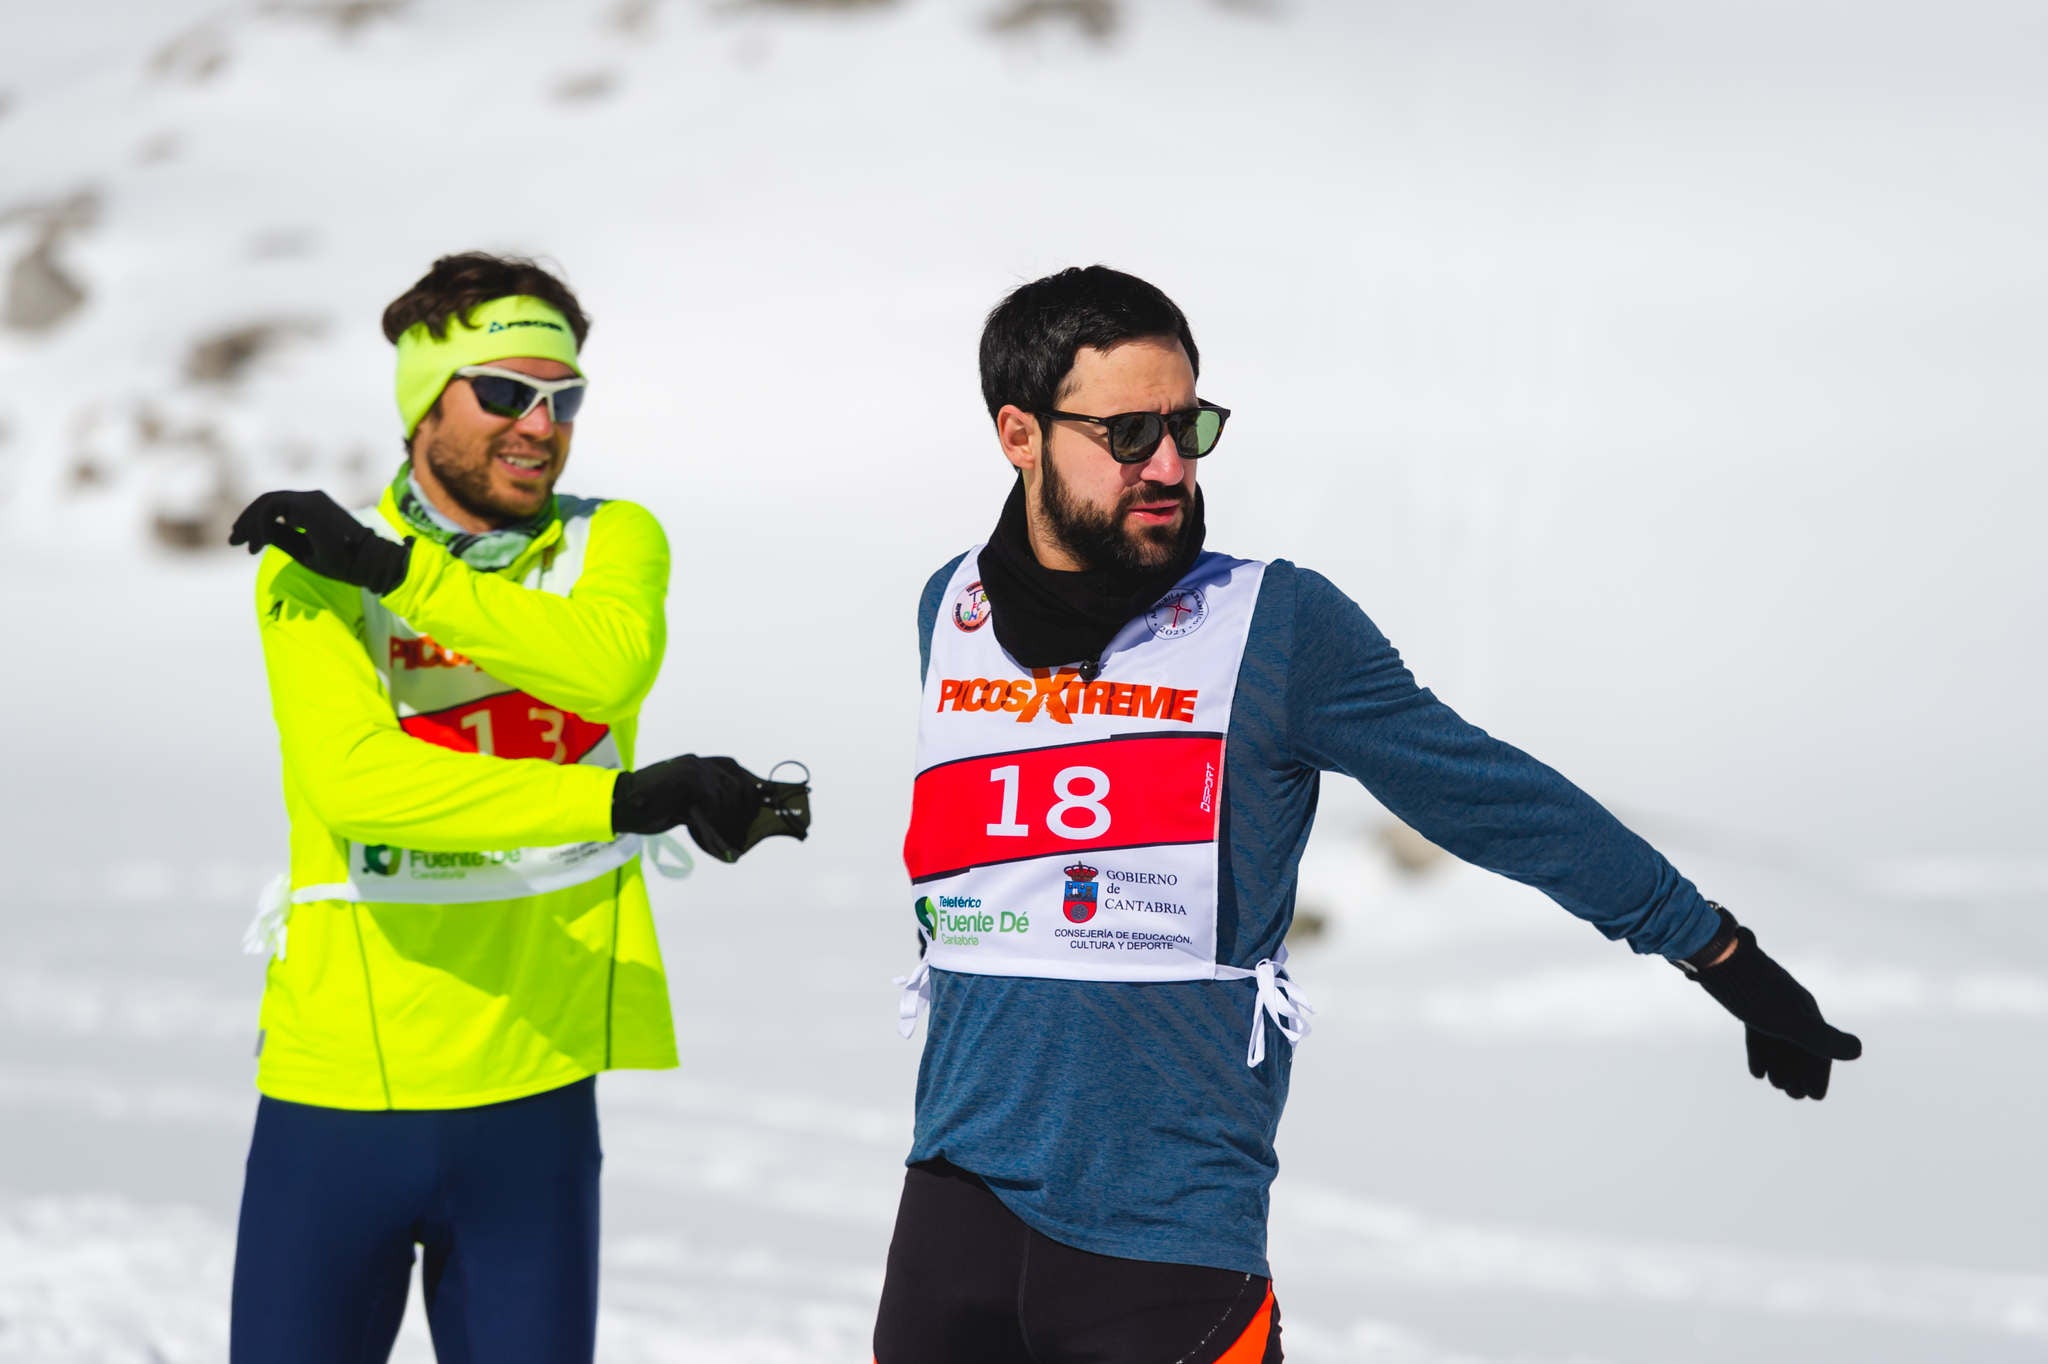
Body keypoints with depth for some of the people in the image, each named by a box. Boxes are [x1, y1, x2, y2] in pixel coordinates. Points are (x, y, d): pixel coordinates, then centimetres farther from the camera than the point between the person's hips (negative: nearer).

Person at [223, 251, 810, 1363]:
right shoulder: (311, 568, -2)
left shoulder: (613, 542, 8)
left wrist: (396, 567, -18)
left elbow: (614, 664, -15)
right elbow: (356, 782, -19)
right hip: (339, 1091, -2)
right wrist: (632, 797, -26)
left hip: (534, 1094, 2)